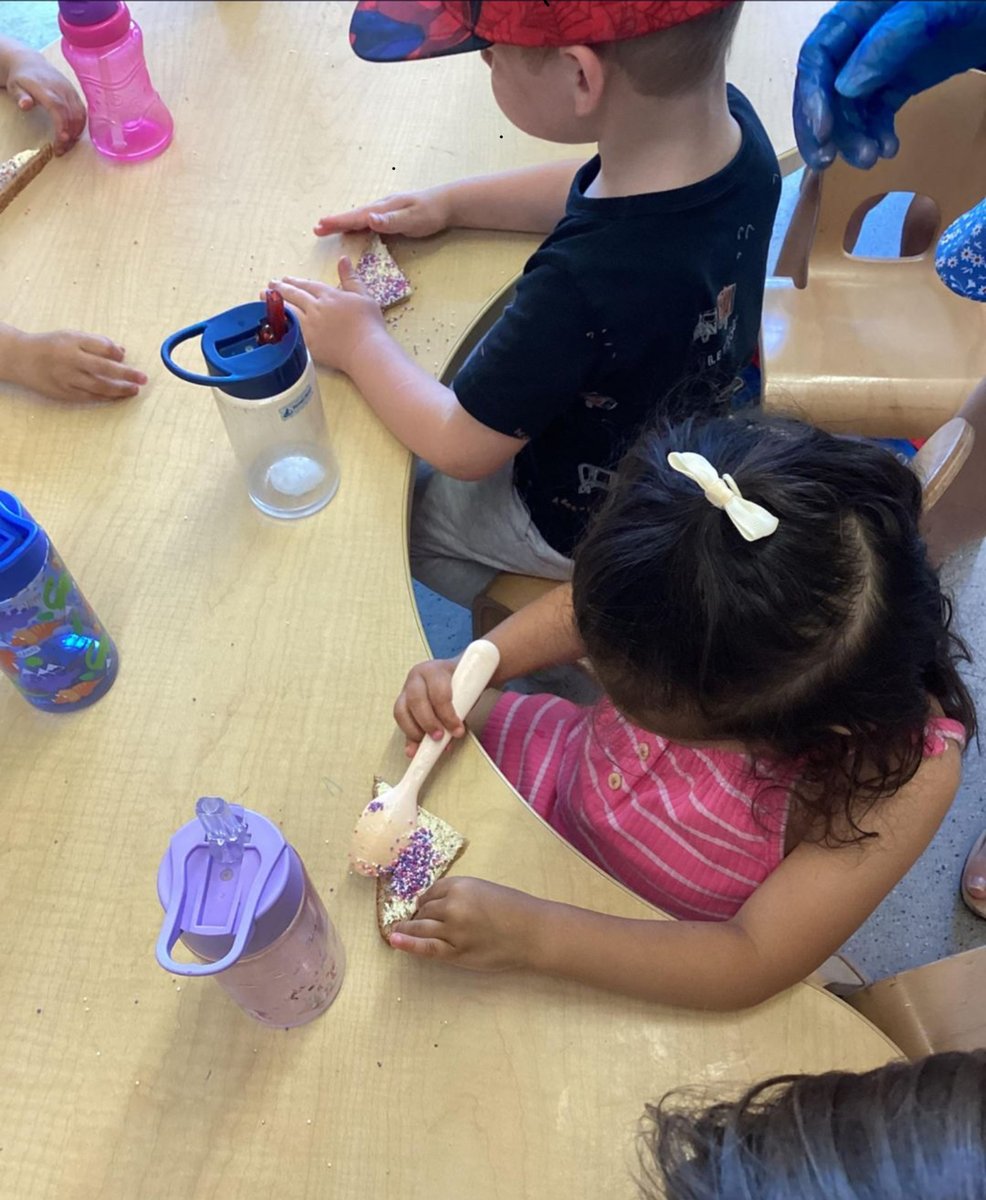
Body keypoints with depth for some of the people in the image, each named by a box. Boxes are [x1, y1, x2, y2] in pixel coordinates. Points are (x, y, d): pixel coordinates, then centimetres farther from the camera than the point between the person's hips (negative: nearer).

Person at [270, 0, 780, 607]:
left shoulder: (584, 285, -45)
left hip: (589, 528, -7)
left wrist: (362, 343, -12)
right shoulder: (733, 122, -21)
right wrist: (452, 202, 1)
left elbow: (462, 450, -27)